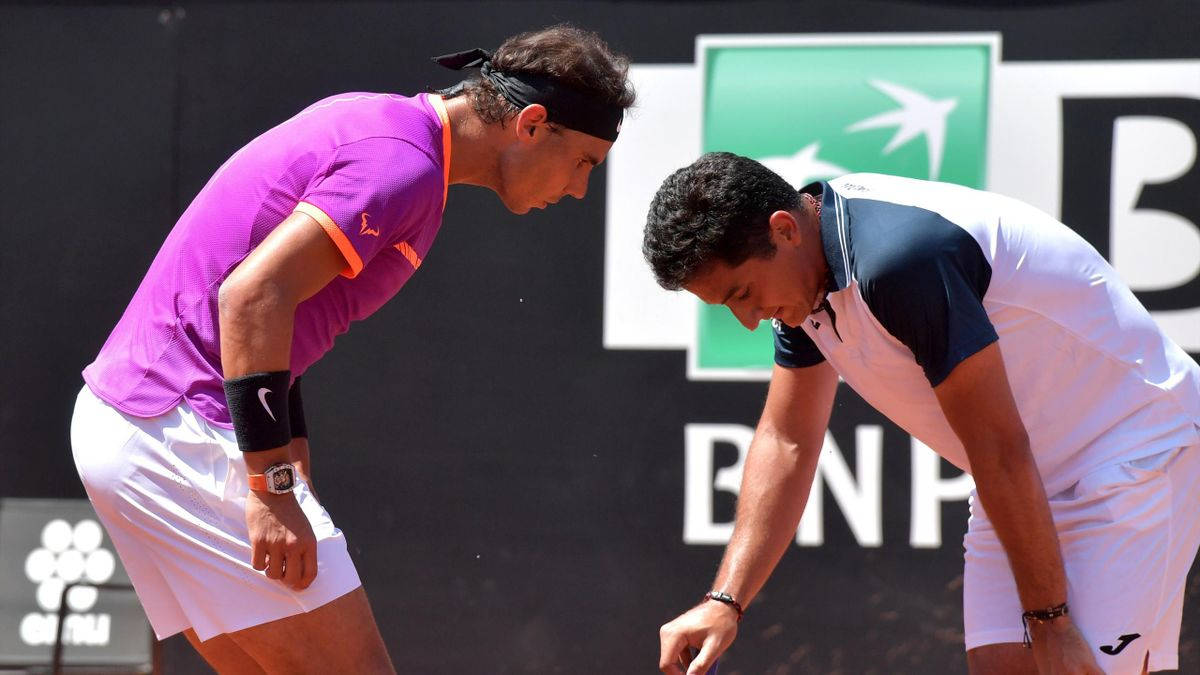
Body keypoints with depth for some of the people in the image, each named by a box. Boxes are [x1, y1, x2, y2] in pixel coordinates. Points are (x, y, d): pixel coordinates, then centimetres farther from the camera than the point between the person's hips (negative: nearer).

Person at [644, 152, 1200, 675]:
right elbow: (786, 441, 8)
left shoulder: (900, 259, -31)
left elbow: (1000, 451, -27)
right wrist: (725, 601, 0)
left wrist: (1050, 623, -21)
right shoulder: (804, 283, -1)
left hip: (1134, 452, -9)